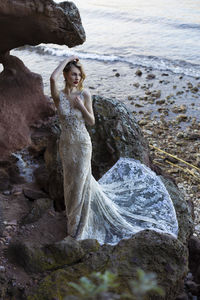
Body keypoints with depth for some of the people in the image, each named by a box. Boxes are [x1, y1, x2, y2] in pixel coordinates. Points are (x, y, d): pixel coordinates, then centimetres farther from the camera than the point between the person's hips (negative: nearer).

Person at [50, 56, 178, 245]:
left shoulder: (85, 94, -6)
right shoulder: (58, 96, -7)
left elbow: (91, 121, -5)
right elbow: (53, 78, -28)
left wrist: (81, 106, -20)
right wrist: (68, 59, -15)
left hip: (83, 143, -1)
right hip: (66, 144, 1)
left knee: (81, 180, 7)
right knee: (70, 180, 15)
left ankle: (79, 224, 27)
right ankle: (73, 218, 40)